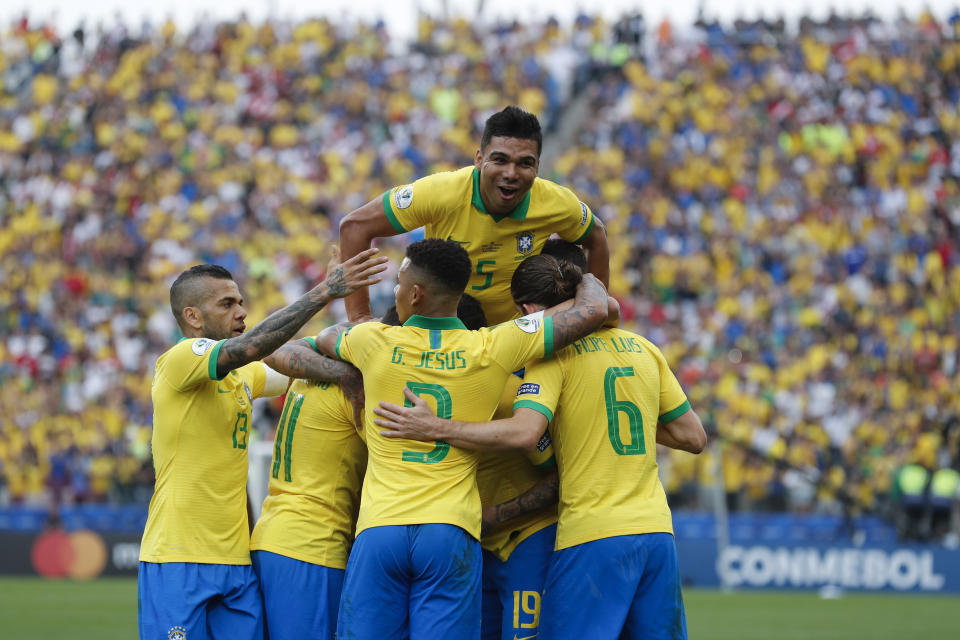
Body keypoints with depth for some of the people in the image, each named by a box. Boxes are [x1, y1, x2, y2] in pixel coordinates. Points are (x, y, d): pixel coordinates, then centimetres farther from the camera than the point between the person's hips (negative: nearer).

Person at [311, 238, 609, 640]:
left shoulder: (375, 343, 3)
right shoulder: (490, 350, 0)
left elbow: (325, 339, 29)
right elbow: (593, 311, 4)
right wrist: (588, 279, 26)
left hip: (378, 529, 0)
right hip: (451, 532, 0)